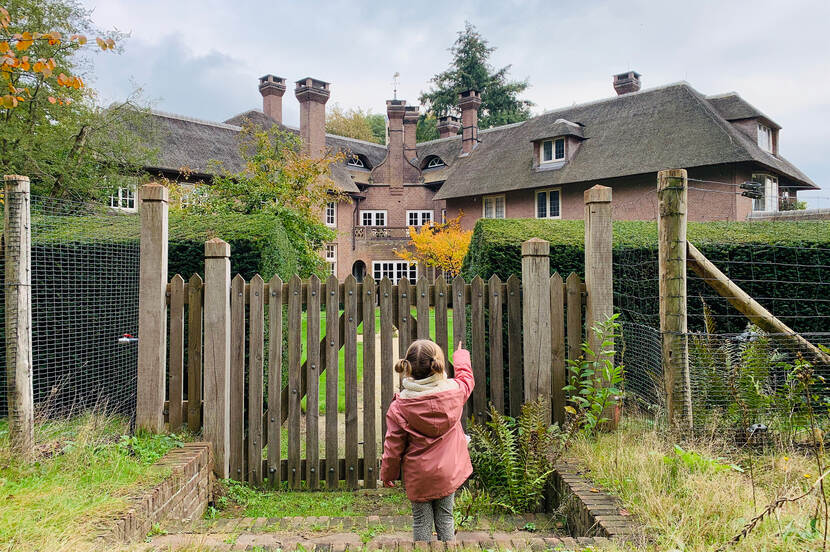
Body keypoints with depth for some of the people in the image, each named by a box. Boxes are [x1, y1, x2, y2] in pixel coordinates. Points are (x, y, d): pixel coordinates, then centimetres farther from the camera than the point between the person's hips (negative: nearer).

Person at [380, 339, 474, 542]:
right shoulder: (454, 391, -15)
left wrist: (387, 474, 6)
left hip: (418, 476, -2)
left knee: (421, 522, 14)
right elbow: (467, 378, 11)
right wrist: (461, 357, 29)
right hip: (448, 472, 2)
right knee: (445, 518, 18)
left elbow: (393, 447, -11)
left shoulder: (399, 407, -20)